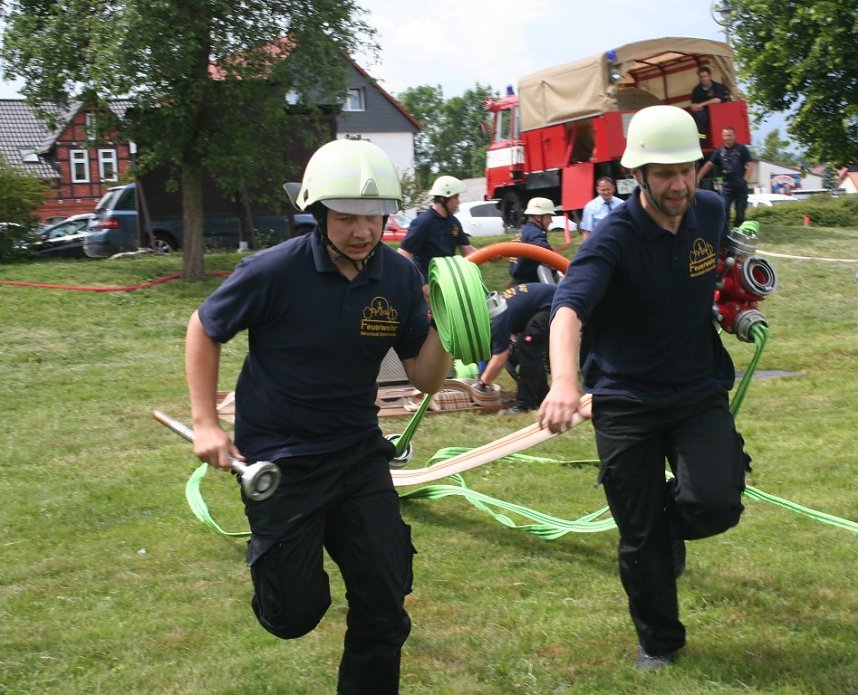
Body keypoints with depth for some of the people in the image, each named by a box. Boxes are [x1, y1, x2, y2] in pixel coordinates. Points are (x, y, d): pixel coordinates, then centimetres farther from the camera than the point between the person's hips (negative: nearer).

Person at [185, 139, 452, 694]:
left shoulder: (400, 277, -7)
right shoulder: (275, 271, -19)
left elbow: (426, 380, -2)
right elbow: (204, 330, -2)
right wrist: (205, 423, -5)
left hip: (360, 455, 4)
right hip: (278, 461, -3)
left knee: (385, 609, 6)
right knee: (296, 614, 4)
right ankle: (271, 557, 37)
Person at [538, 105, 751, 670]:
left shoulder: (711, 212, -4)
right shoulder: (615, 238, -21)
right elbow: (569, 307, -40)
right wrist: (565, 380, -56)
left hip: (700, 390, 3)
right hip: (626, 401, -3)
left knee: (716, 504, -19)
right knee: (640, 538, 5)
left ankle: (672, 528, 18)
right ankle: (659, 641, 30)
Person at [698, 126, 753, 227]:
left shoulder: (742, 149, -1)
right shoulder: (720, 151, 6)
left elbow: (750, 165, -4)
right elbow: (709, 164, 8)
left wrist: (745, 179, -14)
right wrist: (698, 177, 2)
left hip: (740, 185, -2)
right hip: (727, 185, 2)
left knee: (740, 211, 4)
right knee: (724, 210, -4)